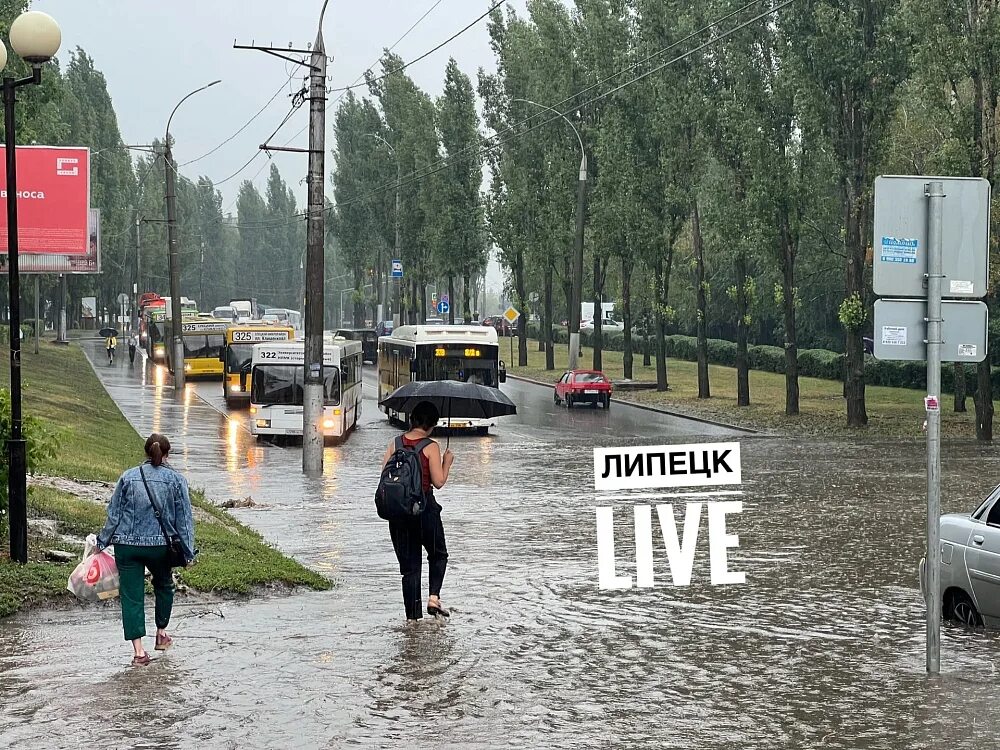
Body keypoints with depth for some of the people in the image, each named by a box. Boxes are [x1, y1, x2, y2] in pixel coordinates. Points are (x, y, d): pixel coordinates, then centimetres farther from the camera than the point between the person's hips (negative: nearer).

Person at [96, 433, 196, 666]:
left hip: (126, 545, 0)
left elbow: (114, 514, 4)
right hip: (160, 545, 0)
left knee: (131, 595, 1)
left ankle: (139, 651, -8)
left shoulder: (128, 477, 3)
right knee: (163, 585, 27)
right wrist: (188, 552, 3)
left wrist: (102, 542, 13)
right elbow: (184, 519, 0)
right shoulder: (176, 480, 0)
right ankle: (161, 634, 38)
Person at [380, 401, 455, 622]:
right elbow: (439, 482, -10)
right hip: (424, 508, -4)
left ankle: (412, 616, 7)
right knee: (438, 555, 19)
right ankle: (434, 597, 0)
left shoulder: (395, 444, 4)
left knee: (409, 564, 10)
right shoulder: (431, 447, -8)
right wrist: (447, 462, 6)